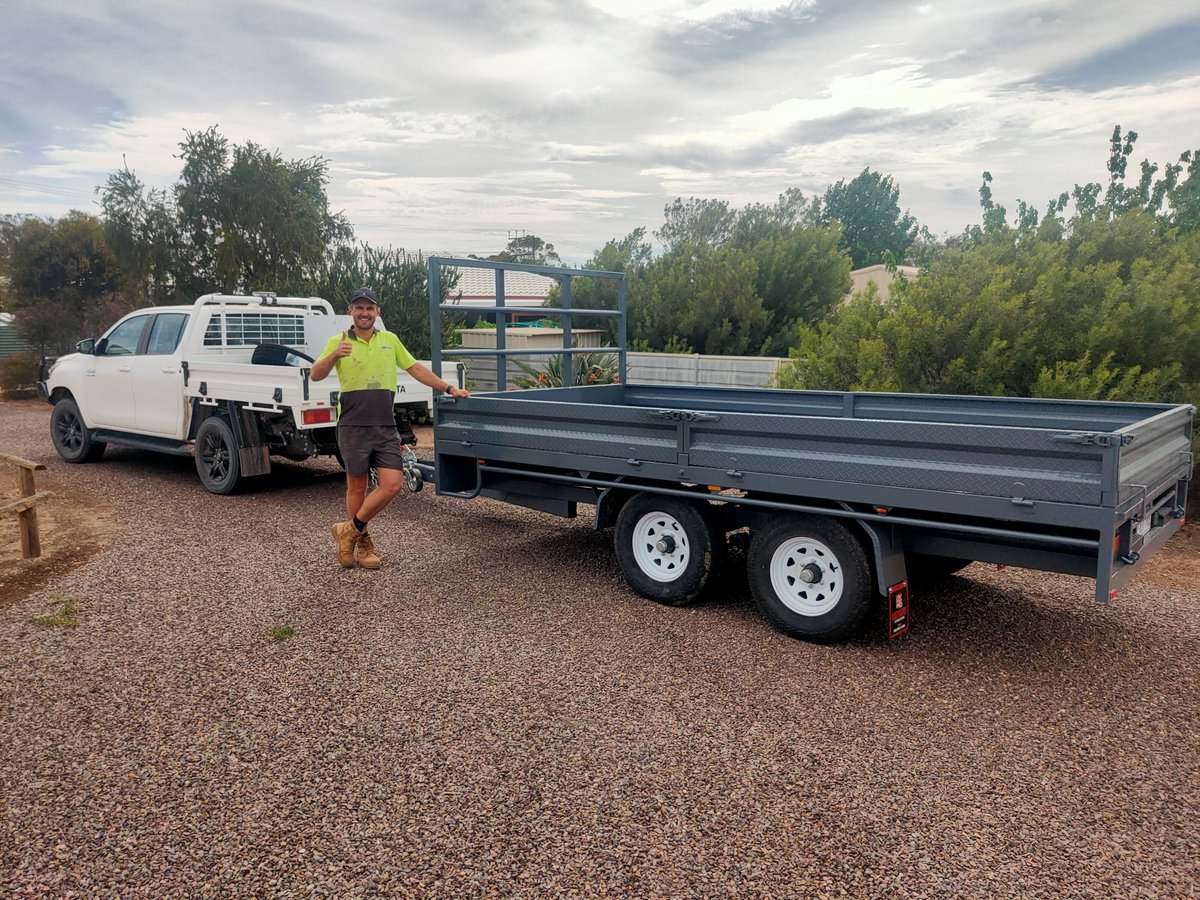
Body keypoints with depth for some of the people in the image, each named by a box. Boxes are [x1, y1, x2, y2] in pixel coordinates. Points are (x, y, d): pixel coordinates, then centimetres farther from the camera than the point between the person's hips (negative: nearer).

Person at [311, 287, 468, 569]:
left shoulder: (390, 340, 12)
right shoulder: (338, 342, 1)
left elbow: (416, 369, 17)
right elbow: (316, 375, -10)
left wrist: (449, 388, 12)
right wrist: (334, 355, -29)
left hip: (386, 427, 3)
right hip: (353, 427, -3)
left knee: (392, 484, -6)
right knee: (357, 487, 6)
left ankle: (350, 530, 10)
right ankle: (363, 543, 21)